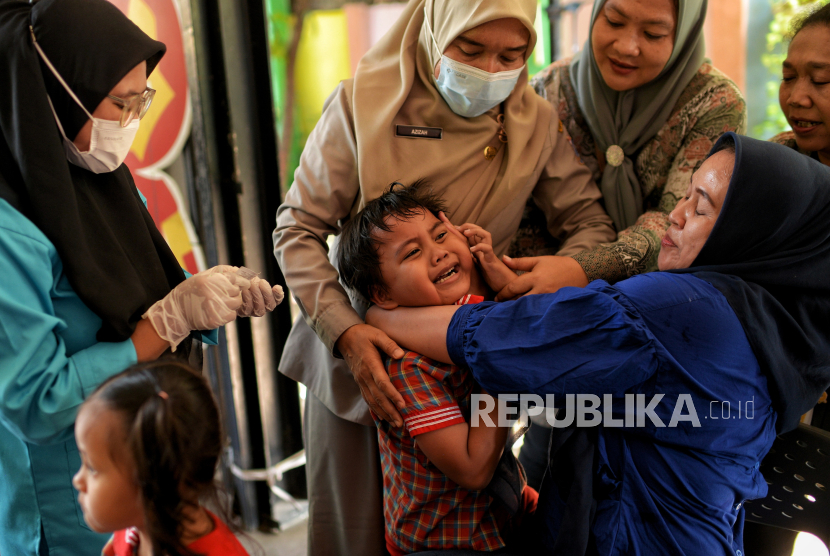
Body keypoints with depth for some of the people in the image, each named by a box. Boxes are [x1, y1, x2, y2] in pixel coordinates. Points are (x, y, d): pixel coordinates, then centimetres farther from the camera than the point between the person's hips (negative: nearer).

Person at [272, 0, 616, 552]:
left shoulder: (536, 122, -5)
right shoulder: (362, 102, -12)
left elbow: (591, 222, -1)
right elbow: (299, 227, -11)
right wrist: (344, 330, -25)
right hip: (357, 348, -1)